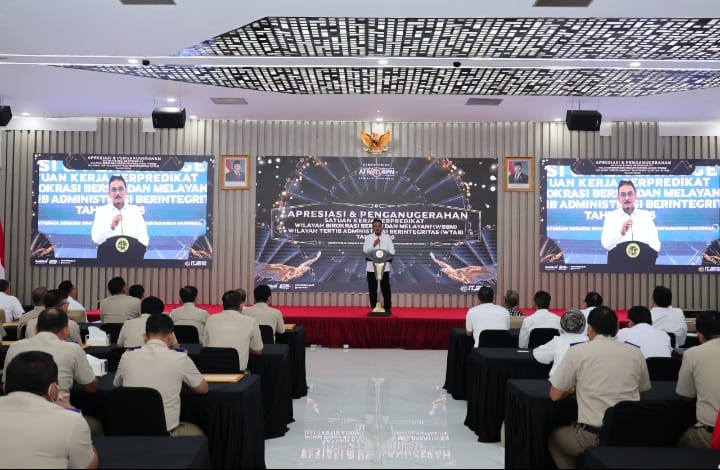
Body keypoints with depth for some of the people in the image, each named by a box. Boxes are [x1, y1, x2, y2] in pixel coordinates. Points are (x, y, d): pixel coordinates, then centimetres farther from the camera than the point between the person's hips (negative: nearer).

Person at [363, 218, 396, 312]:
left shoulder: (387, 237, 9)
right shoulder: (368, 237, 7)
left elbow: (392, 251, 3)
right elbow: (365, 250, -6)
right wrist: (373, 245, -22)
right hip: (371, 267, 0)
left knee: (386, 288, -1)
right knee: (372, 289, 4)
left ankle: (388, 308, 7)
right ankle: (373, 308, 13)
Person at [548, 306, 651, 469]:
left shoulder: (577, 352, -7)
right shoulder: (636, 353, 4)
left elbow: (555, 395, -1)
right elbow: (641, 392, 18)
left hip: (593, 437, -4)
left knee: (554, 438, 25)